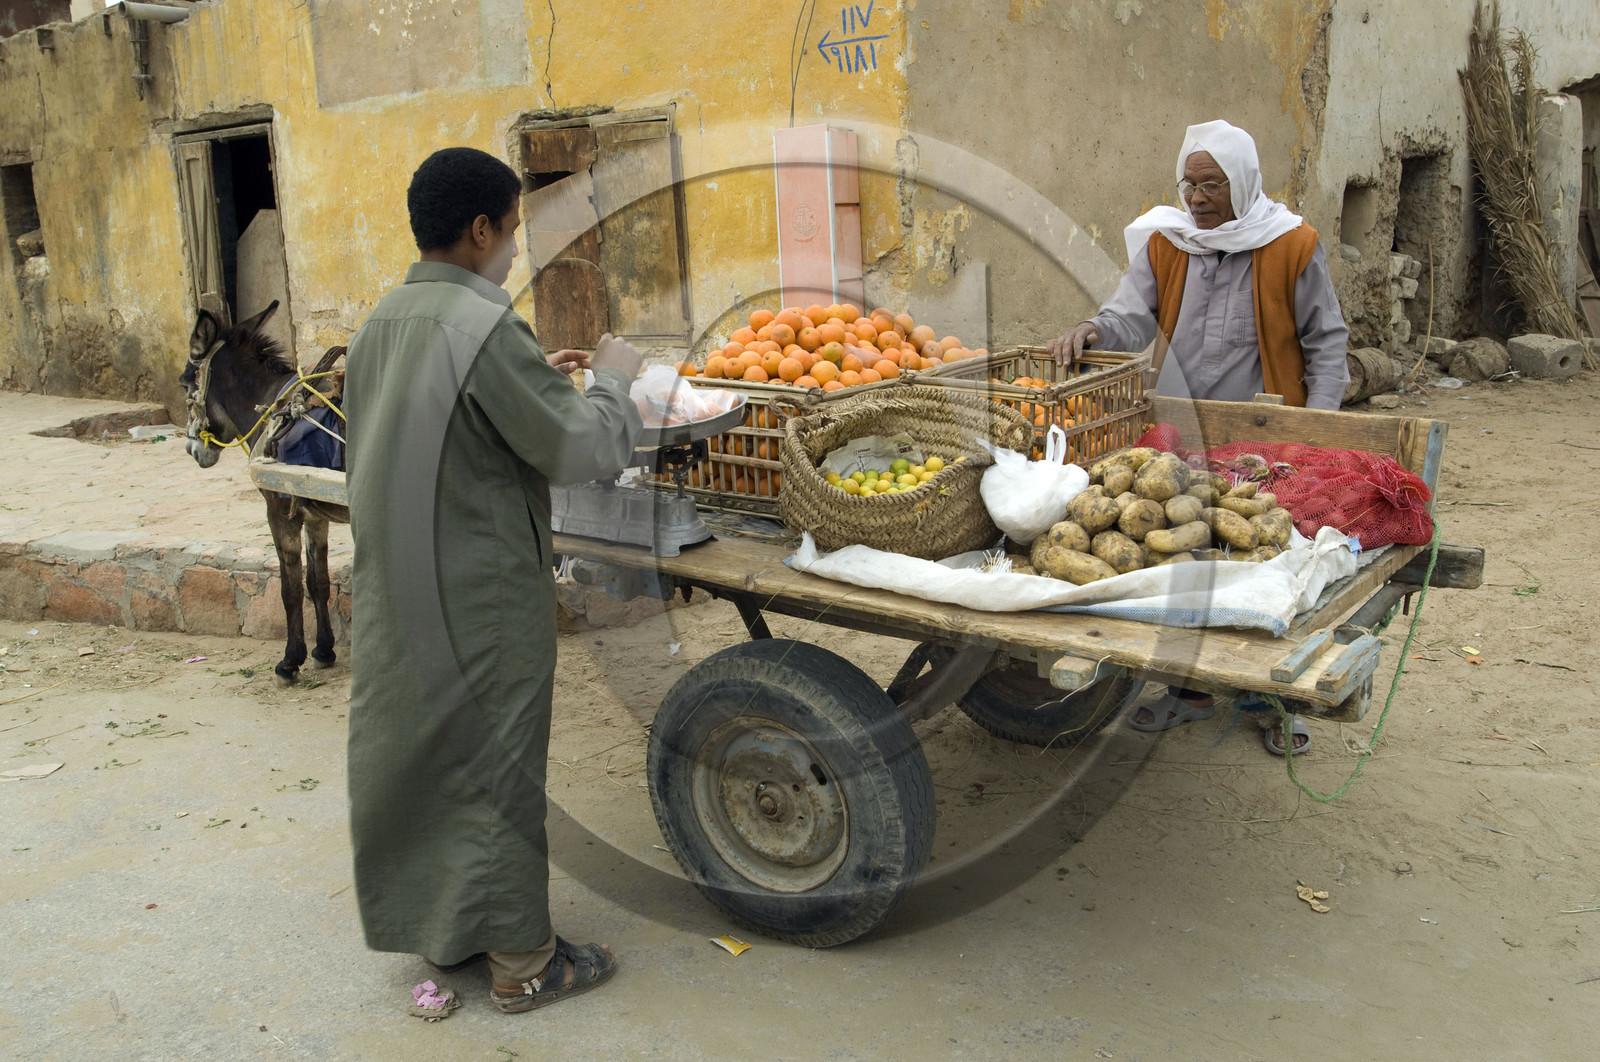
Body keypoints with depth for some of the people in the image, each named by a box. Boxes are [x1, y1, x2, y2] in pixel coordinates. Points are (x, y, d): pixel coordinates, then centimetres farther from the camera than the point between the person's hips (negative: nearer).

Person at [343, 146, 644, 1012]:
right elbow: (582, 451, -18)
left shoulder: (382, 323, 7)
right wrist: (611, 379, 0)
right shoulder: (485, 327, -20)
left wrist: (533, 379, 13)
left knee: (410, 747, 18)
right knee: (492, 764, 3)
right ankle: (520, 962, 18)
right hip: (479, 598, -8)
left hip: (394, 588, 8)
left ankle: (428, 919, 35)